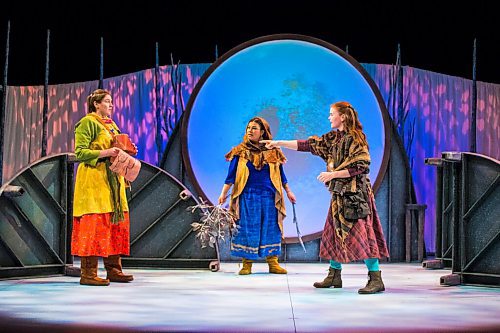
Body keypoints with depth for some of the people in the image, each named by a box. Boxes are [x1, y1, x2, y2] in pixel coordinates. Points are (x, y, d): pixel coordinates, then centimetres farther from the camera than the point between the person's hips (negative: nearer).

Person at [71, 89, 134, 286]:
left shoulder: (111, 125, 22)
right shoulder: (87, 122, -4)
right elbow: (80, 152, -12)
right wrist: (105, 153, -20)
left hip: (112, 179, 9)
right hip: (93, 179, -9)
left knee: (117, 221, 5)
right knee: (94, 222, -12)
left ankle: (113, 270, 11)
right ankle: (88, 273, -10)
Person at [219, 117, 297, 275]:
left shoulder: (273, 152, 7)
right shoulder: (240, 152, 3)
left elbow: (281, 175, 14)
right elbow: (231, 176, 2)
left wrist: (288, 191, 14)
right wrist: (223, 194, -4)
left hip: (268, 197, 2)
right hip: (247, 197, -1)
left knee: (270, 229, 3)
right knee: (247, 229, -1)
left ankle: (273, 263, 9)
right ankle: (247, 264, 5)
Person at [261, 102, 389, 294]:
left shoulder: (356, 138, -10)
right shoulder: (332, 138, 13)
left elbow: (360, 167, -17)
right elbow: (307, 145, 15)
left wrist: (333, 174, -17)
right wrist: (278, 143, 14)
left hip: (355, 193, -9)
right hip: (339, 193, 9)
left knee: (360, 233, -13)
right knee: (335, 233, 11)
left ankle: (376, 278, -13)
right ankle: (334, 276, 21)